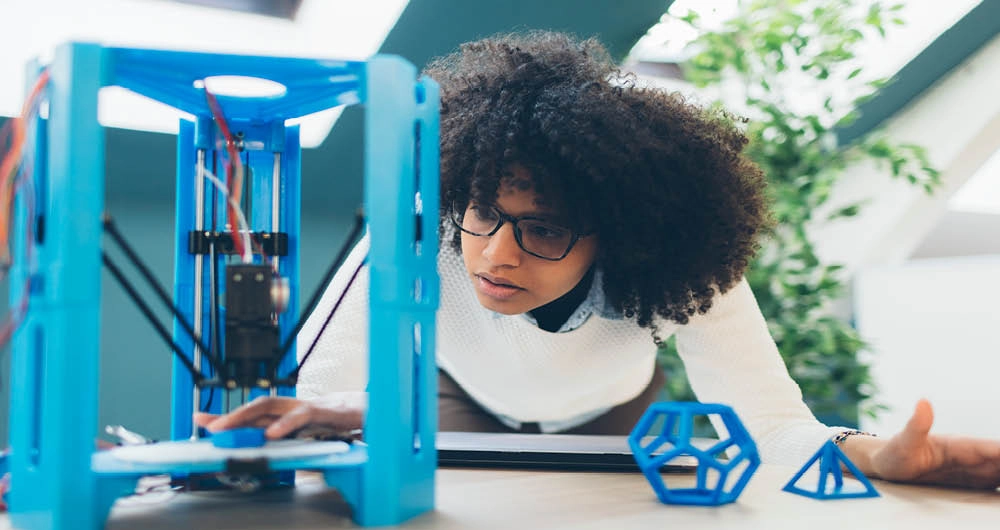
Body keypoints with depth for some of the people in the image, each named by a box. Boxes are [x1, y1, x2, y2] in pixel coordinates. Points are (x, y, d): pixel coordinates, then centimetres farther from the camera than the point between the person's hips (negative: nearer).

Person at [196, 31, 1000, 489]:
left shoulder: (680, 277, -38)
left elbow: (772, 425, -37)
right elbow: (313, 398, -40)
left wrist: (875, 454, -59)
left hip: (610, 414, 1)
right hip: (461, 402, 0)